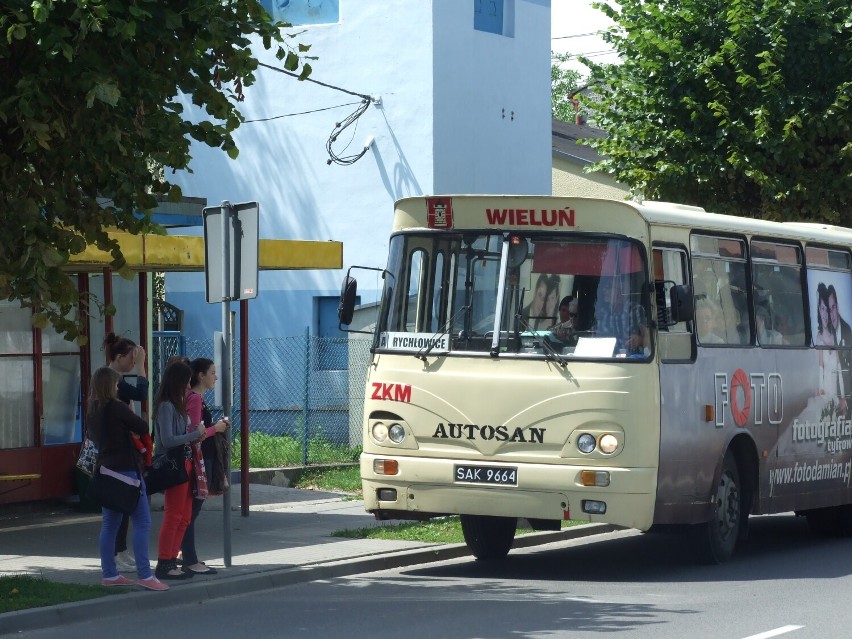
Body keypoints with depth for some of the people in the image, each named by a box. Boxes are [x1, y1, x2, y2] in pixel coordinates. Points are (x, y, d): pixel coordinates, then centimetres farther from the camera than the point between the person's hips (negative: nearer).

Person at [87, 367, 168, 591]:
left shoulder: (92, 411, 8)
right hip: (126, 469, -8)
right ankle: (144, 574, -10)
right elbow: (143, 428, -9)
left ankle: (109, 573, 14)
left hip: (106, 469, 8)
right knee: (142, 522, -6)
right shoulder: (116, 408, -14)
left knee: (110, 523, 12)